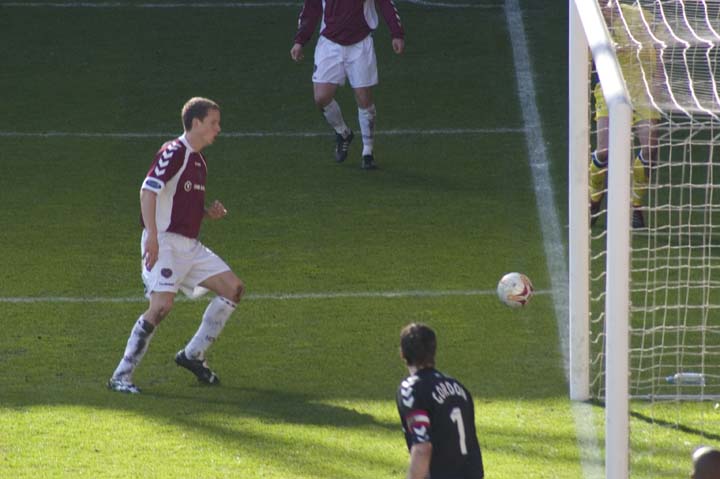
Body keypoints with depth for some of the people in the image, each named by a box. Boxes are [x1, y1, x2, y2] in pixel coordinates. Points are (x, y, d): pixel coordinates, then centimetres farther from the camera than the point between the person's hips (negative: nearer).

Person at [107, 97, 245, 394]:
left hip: (190, 245, 9)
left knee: (233, 289, 4)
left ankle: (193, 355, 13)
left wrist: (209, 213, 6)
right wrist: (152, 236, -29)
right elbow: (148, 191, -20)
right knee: (162, 305, -21)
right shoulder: (174, 152, -10)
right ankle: (121, 376, -14)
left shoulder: (198, 162, 18)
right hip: (165, 243, -9)